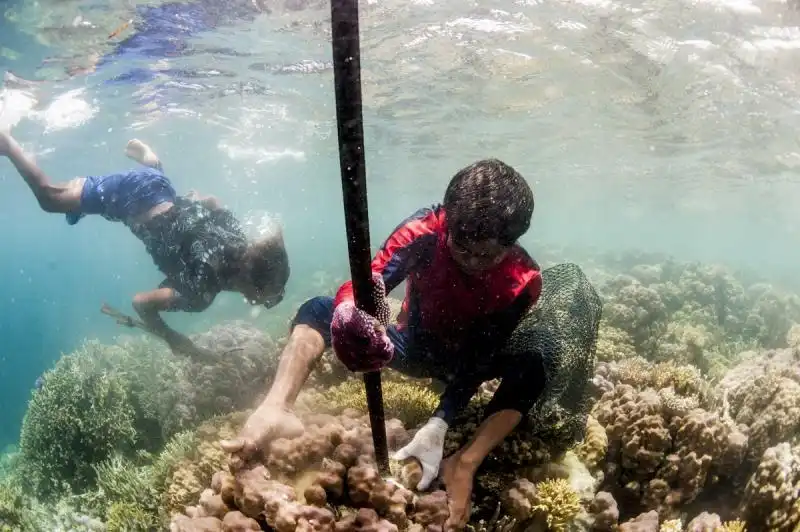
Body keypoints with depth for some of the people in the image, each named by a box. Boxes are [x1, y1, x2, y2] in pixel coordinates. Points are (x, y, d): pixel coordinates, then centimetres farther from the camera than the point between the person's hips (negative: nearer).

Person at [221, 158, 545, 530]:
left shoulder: (522, 281, -28)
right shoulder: (425, 230, -28)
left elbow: (478, 360, -29)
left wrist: (438, 426, -41)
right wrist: (357, 314, -63)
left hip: (464, 359, 0)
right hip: (412, 346, 1)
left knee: (532, 371, -30)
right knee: (318, 310, -23)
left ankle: (463, 465, -36)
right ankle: (277, 408, -46)